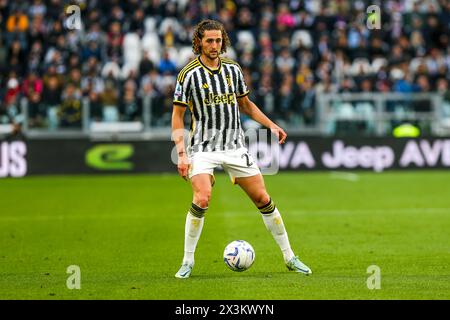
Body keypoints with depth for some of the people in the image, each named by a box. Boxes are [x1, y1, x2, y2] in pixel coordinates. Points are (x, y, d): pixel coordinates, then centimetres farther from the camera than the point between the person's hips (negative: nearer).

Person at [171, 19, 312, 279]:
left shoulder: (233, 69, 6)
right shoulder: (189, 74, -7)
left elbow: (246, 104, 21)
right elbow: (178, 116, -5)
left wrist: (271, 125, 11)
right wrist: (182, 153, -14)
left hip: (235, 146, 4)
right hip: (203, 148, -4)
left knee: (263, 199, 2)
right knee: (202, 199, -23)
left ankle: (290, 258, 14)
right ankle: (188, 261, -8)